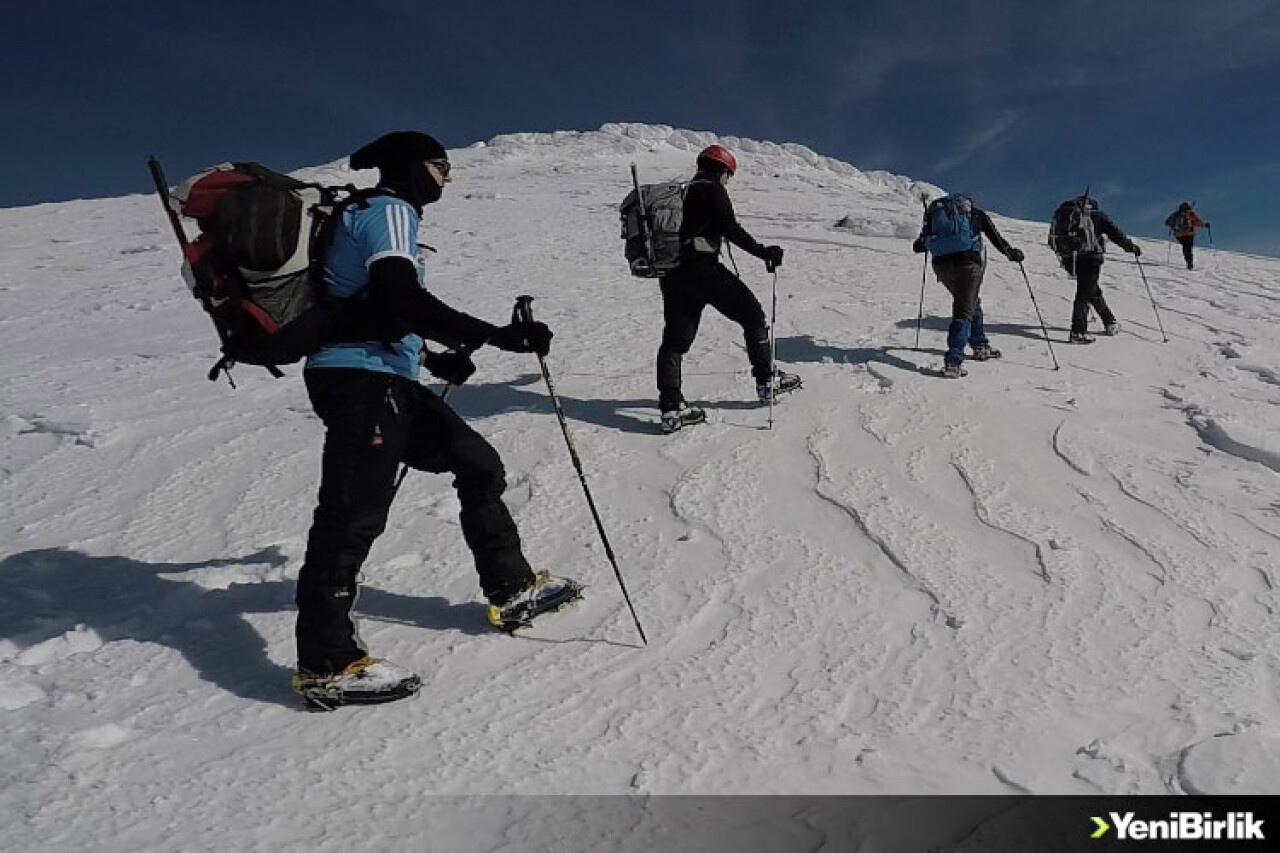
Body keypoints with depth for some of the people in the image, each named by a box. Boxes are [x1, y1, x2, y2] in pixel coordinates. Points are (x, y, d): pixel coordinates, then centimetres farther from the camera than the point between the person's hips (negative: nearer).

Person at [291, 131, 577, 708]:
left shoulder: (372, 213, 24)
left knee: (478, 465, 12)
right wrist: (497, 336, -25)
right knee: (352, 515, -10)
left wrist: (434, 356, 32)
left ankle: (510, 587, 21)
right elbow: (402, 299, -22)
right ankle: (326, 664, -3)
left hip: (384, 379, 10)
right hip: (361, 379, -10)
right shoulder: (390, 210, -6)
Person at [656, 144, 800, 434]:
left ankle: (671, 407, 0)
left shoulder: (681, 192, 23)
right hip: (702, 267, -8)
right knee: (752, 314, 8)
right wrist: (762, 252, -10)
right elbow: (730, 228, -11)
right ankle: (766, 381, 11)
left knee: (675, 337, 6)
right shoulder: (712, 190, 0)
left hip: (672, 274, 8)